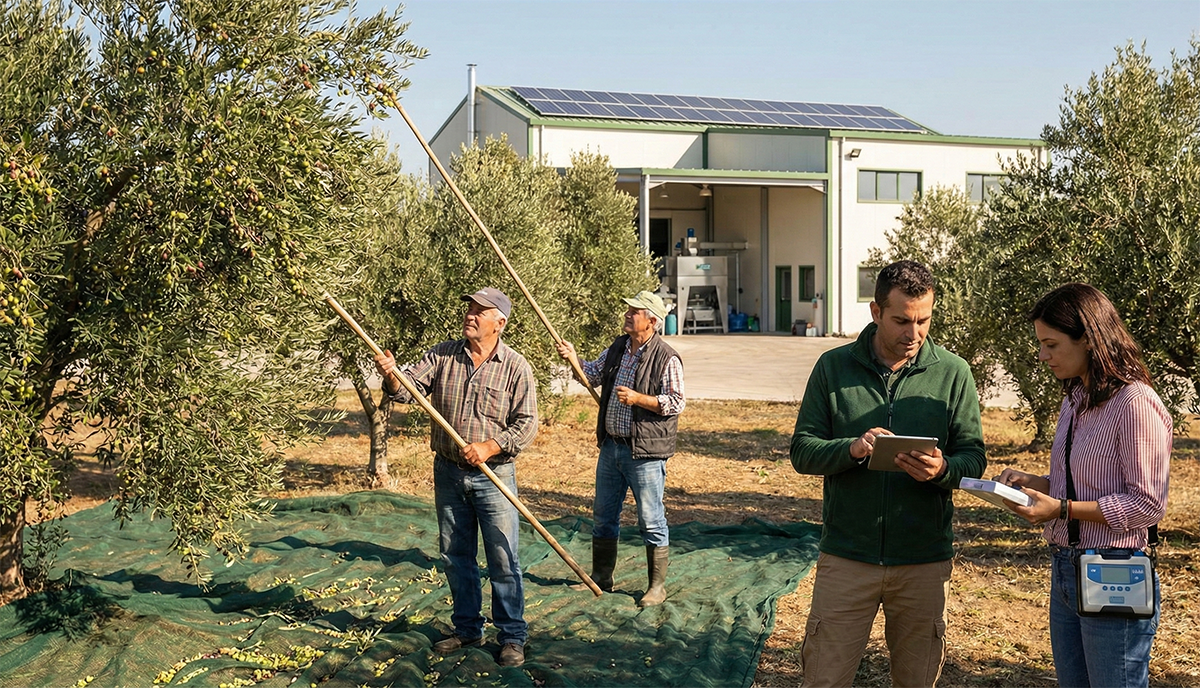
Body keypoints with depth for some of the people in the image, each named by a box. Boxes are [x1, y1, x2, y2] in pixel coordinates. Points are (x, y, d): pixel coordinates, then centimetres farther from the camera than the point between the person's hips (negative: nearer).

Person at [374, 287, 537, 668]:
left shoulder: (515, 366, -7)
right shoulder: (442, 355, 2)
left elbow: (527, 423, -8)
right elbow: (409, 389, -5)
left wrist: (489, 447, -19)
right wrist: (391, 376, -27)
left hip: (493, 476, -4)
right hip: (448, 472, 4)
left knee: (502, 560, 1)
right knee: (455, 557, 14)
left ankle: (512, 636, 14)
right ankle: (467, 628, 29)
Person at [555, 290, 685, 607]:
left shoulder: (666, 358, -14)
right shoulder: (618, 347, 8)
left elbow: (677, 402, -17)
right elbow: (593, 373, 18)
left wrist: (638, 398, -23)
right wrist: (573, 358, 1)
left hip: (644, 452, -7)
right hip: (611, 446, 8)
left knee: (651, 521, 2)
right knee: (604, 515, 17)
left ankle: (657, 586, 15)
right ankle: (601, 577, 32)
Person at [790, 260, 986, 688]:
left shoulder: (953, 373, 0)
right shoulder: (834, 367, 0)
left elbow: (974, 458, 1)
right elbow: (802, 451, -1)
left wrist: (943, 469, -21)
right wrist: (851, 449, -21)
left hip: (925, 561, 1)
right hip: (845, 556, -1)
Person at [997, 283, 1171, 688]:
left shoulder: (1136, 404, -17)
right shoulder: (1075, 399, 10)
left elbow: (1148, 504, -18)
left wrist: (1062, 509, -21)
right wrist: (1036, 484, 2)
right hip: (1064, 571, 9)